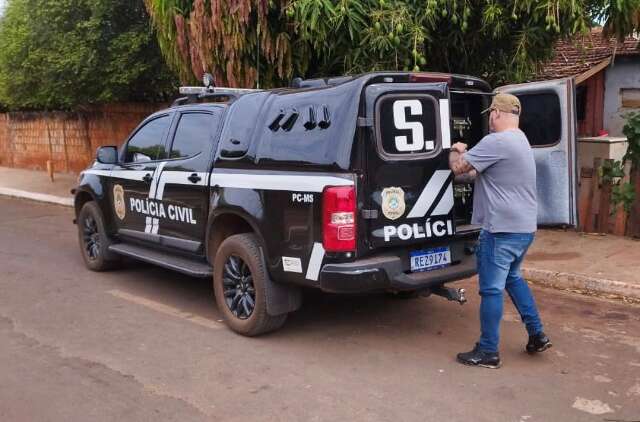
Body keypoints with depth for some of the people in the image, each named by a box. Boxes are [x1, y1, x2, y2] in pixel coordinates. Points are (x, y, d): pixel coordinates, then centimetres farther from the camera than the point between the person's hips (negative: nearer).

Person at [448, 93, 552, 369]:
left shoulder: (496, 142, -18)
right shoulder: (520, 141, 16)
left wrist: (455, 151, 5)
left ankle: (488, 352, 9)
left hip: (502, 230, -10)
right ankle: (537, 336, 29)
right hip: (524, 227, 10)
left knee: (491, 289, 0)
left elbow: (458, 167, -15)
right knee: (512, 278, 25)